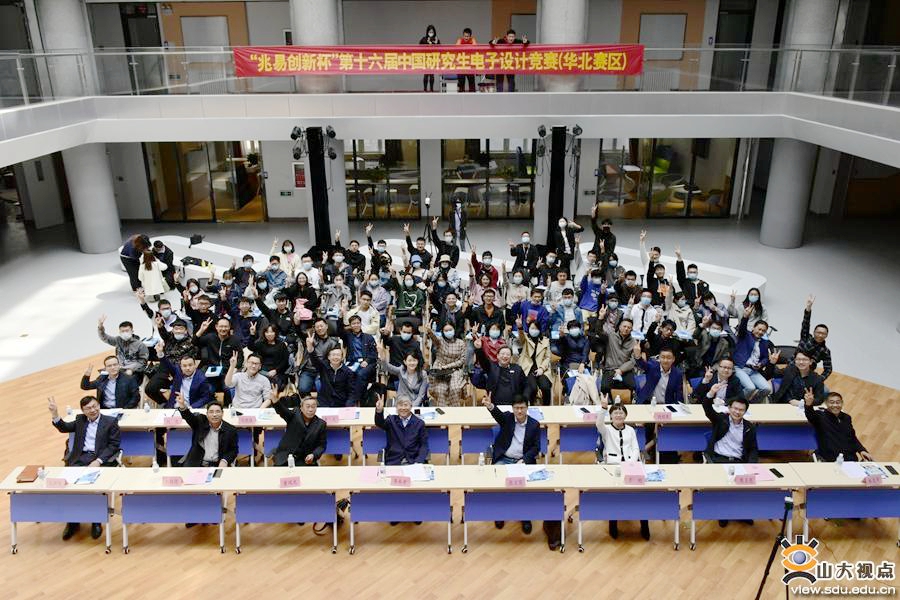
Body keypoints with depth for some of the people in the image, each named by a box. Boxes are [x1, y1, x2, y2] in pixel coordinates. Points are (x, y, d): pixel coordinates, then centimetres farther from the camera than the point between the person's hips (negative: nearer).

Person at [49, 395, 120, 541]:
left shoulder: (110, 422, 6)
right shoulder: (80, 420, 19)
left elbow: (114, 445, -1)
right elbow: (64, 428, 4)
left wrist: (98, 461, -14)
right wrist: (55, 414, -13)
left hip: (101, 459, -3)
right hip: (80, 458, 3)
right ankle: (72, 521, -6)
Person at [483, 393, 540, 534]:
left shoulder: (534, 424, 0)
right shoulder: (507, 418, -2)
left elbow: (536, 447, 2)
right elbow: (498, 414, -25)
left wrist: (524, 460, -14)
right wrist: (490, 406, -50)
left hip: (523, 460, 0)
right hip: (503, 459, 0)